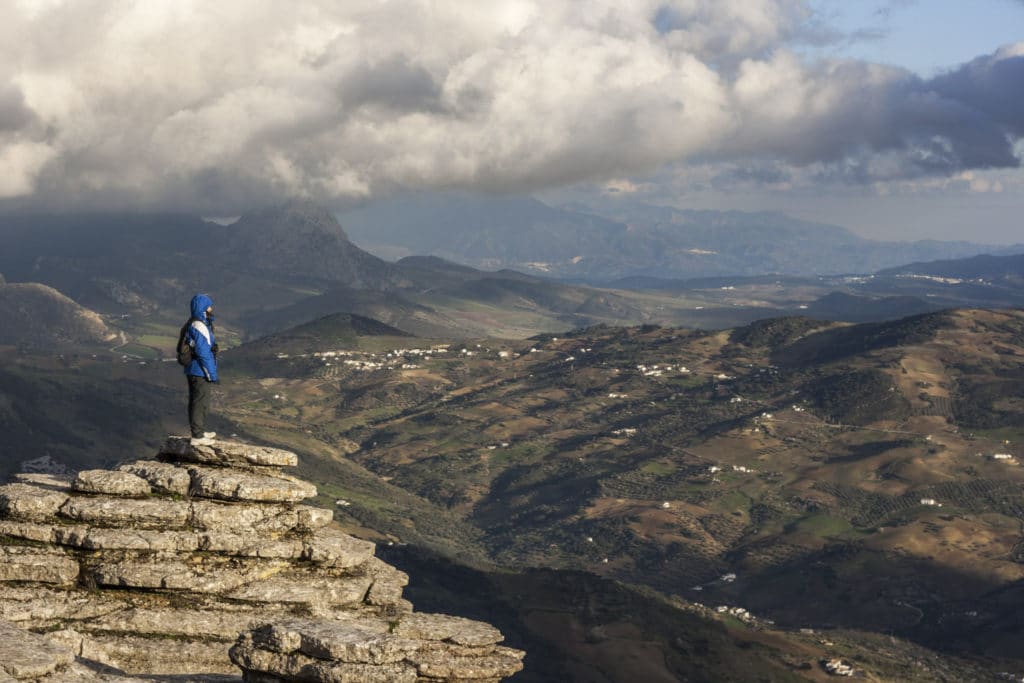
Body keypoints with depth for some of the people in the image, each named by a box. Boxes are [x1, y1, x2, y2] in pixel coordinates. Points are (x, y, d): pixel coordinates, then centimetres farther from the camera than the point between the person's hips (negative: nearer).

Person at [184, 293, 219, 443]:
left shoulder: (193, 324, 9)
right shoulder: (199, 327, -23)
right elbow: (204, 354, -24)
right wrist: (213, 374, -18)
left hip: (193, 370, 10)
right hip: (200, 372, -10)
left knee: (197, 401, 19)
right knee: (200, 403, 0)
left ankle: (199, 431, 31)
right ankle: (197, 436, 7)